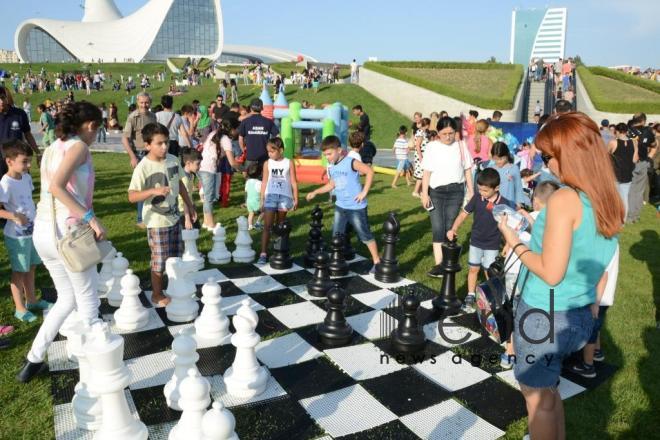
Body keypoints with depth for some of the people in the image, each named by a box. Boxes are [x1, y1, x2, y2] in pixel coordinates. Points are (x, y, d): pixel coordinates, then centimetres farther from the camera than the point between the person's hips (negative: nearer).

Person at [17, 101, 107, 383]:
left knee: (67, 299, 21)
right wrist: (91, 217, -26)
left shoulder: (52, 148, 16)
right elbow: (57, 186, -26)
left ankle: (33, 361, 26)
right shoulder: (78, 146, -10)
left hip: (42, 231, 8)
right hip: (68, 232, -8)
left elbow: (51, 189, 16)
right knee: (88, 303, 7)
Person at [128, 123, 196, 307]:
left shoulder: (173, 160, 0)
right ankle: (157, 294, 25)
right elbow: (132, 196, -19)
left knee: (177, 257, 16)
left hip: (174, 217, 6)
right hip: (156, 222, -6)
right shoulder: (143, 168, -18)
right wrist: (154, 190, -32)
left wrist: (190, 207, 16)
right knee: (159, 261, 5)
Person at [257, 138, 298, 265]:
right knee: (267, 225, -5)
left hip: (285, 197, 0)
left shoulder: (289, 163, 0)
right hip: (270, 196, 0)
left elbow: (293, 182, 2)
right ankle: (263, 253, -7)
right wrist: (261, 199, 4)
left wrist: (296, 199, 0)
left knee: (281, 225, 11)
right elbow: (264, 182, 6)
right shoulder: (267, 163, 4)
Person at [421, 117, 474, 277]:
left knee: (449, 228, 4)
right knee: (438, 228, -6)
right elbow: (427, 172, 0)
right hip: (436, 192, -1)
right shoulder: (432, 147, 0)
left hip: (455, 192, 1)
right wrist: (424, 194, -6)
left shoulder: (461, 146, 3)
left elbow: (467, 170, 9)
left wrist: (471, 191, 7)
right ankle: (439, 264, -5)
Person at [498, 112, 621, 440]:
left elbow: (551, 273, -23)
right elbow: (593, 265, 11)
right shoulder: (609, 202, 3)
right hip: (580, 316, 8)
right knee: (548, 390, 27)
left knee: (538, 398, 11)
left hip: (544, 315, -8)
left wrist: (514, 242, -10)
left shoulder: (564, 199, -21)